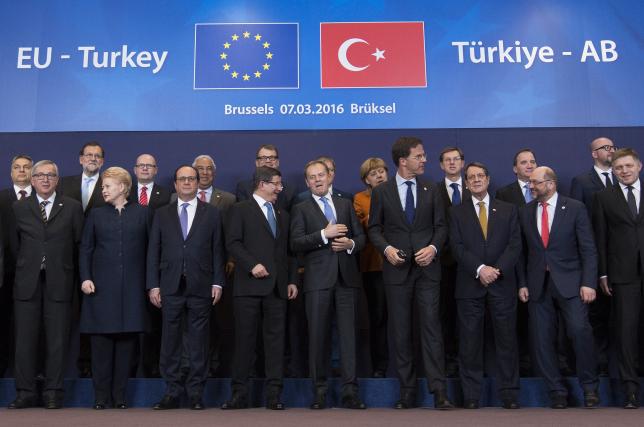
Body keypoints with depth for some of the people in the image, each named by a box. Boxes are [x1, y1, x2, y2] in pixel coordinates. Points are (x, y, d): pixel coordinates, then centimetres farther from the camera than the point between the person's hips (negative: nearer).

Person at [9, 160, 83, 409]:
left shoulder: (72, 207, 5)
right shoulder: (19, 208, 10)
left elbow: (79, 244, 7)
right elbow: (15, 243, 12)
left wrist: (64, 267, 7)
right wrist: (25, 265, 8)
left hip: (59, 283, -1)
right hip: (27, 282, 1)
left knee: (57, 340, 1)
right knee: (25, 340, 3)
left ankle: (53, 393, 10)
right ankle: (26, 393, 13)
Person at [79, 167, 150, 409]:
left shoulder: (142, 213, 7)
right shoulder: (96, 214, 11)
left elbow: (150, 248, 5)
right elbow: (85, 249, 9)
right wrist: (85, 278, -4)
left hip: (132, 287, 0)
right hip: (101, 286, 1)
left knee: (127, 339, 2)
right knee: (101, 340, 1)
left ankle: (120, 394, 12)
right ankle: (101, 395, 10)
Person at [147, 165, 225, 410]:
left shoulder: (211, 213, 8)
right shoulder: (162, 214, 11)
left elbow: (217, 250, 5)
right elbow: (154, 251, 8)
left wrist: (217, 282, -1)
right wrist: (153, 285, 1)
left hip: (200, 286, -1)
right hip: (170, 286, 1)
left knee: (198, 341, 3)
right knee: (170, 341, 3)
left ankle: (196, 393, 12)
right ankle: (172, 392, 13)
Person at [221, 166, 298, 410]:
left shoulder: (282, 215, 22)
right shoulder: (240, 210, 4)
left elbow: (288, 250, 19)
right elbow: (233, 243, -6)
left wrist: (292, 280, 10)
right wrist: (252, 265, -17)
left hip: (277, 287, 5)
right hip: (249, 285, -5)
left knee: (275, 339, 3)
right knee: (244, 339, -1)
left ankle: (274, 394, 7)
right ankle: (239, 394, 7)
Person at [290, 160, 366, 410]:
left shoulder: (346, 205, 18)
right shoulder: (301, 209, 8)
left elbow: (361, 237, 16)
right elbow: (296, 243, -5)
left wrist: (350, 244, -5)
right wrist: (324, 234, -14)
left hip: (346, 277, 2)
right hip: (318, 279, -2)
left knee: (348, 333, -1)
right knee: (318, 335, 2)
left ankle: (350, 392, 3)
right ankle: (320, 391, 11)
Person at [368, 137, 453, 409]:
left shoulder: (430, 191, 9)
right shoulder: (381, 192, 4)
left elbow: (440, 226, 8)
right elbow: (374, 229, 6)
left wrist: (433, 247, -10)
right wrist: (387, 248, -12)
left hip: (427, 267, 0)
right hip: (397, 268, 0)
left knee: (431, 326, -5)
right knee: (400, 332, 5)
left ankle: (439, 391, -2)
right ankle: (407, 392, 13)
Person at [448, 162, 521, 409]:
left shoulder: (508, 210, 11)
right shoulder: (457, 213, 9)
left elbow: (515, 245, 1)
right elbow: (457, 247, -2)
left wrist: (497, 270, -13)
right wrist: (480, 269, -15)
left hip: (502, 284, 1)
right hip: (470, 286, 0)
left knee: (507, 339, 3)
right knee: (470, 342, 2)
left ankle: (509, 394, 12)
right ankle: (471, 396, 9)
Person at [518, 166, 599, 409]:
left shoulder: (575, 208, 0)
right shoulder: (525, 212, 8)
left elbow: (588, 249, -3)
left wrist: (588, 283, -11)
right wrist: (522, 283, 4)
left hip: (569, 282, -3)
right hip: (537, 285, 3)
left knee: (579, 330, -15)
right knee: (542, 339, 2)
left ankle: (589, 386, 6)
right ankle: (557, 391, 15)